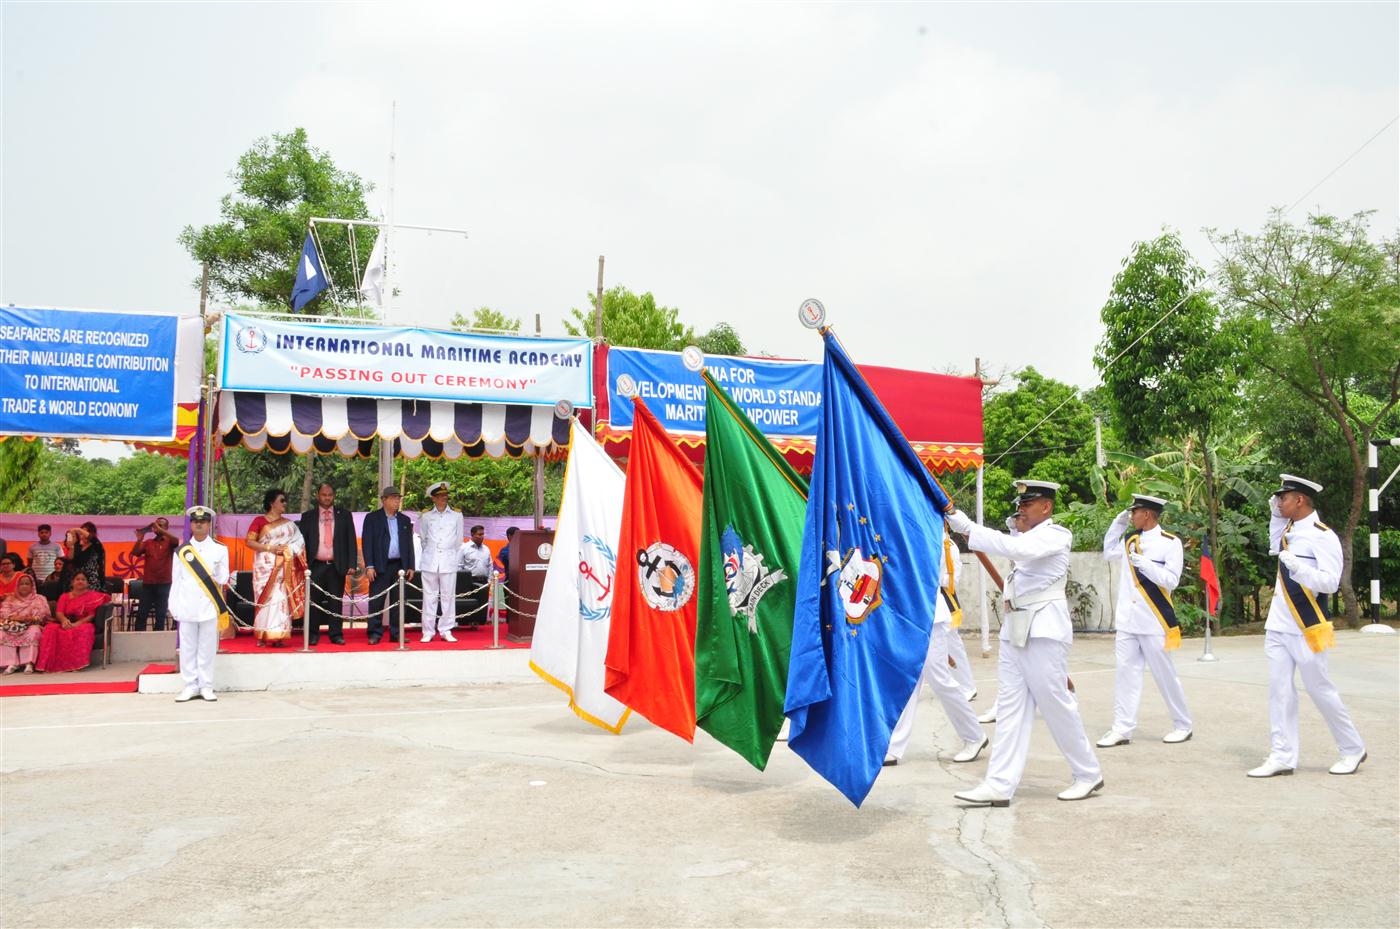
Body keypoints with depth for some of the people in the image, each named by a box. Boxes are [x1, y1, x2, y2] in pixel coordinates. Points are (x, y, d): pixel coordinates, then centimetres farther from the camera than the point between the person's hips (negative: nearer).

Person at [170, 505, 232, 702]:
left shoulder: (220, 549, 5)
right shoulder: (182, 551, 7)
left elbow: (223, 579, 7)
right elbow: (176, 579, 9)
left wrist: (218, 574, -14)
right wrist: (173, 606, 7)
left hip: (210, 606, -1)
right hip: (187, 606, 1)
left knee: (207, 648, 3)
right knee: (188, 648, 4)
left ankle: (206, 687, 9)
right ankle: (190, 686, 11)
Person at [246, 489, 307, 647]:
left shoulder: (288, 524, 15)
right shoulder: (259, 521, 2)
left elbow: (298, 544, 13)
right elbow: (249, 542, -4)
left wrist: (286, 550, -7)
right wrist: (270, 548, -13)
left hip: (283, 568, 3)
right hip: (265, 567, -3)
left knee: (281, 598, -1)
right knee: (266, 598, -6)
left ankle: (278, 636, 0)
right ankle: (262, 636, -2)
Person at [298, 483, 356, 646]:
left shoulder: (344, 515, 8)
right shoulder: (308, 516, 8)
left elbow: (351, 540, 5)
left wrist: (352, 564, -3)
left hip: (337, 565, 0)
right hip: (316, 565, 0)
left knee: (336, 601, 3)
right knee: (314, 601, 2)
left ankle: (336, 634, 8)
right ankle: (313, 635, 12)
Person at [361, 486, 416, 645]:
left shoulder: (405, 520, 15)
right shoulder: (372, 518, 3)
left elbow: (409, 545, 16)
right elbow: (366, 542, -3)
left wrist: (410, 566, 8)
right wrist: (369, 566, -11)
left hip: (400, 565, 4)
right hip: (380, 566, -4)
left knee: (398, 601, 5)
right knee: (376, 601, -2)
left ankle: (396, 633, 11)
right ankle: (375, 633, 3)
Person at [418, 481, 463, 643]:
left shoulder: (456, 516, 5)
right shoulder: (426, 517, 6)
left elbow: (458, 541, 11)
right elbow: (422, 538, 16)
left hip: (448, 562, 0)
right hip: (429, 562, 0)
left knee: (448, 596, 0)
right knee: (429, 596, 1)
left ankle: (446, 631, 6)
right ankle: (428, 631, 6)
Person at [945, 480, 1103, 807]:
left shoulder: (1055, 535, -8)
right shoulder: (1026, 537, 22)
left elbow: (1017, 548, -25)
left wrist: (967, 527, -28)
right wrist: (1015, 527, 8)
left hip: (1043, 630, -8)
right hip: (1014, 630, 9)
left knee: (1056, 704, -1)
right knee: (1010, 707, 3)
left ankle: (1089, 774, 17)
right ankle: (999, 786, 0)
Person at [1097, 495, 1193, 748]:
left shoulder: (1170, 543, -7)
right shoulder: (1130, 540, 10)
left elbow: (1171, 580, -13)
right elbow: (1108, 553, 28)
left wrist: (1144, 563, -22)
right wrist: (1117, 524, 17)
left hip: (1154, 622, -5)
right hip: (1127, 620, 5)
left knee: (1165, 675, 4)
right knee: (1125, 673, 3)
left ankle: (1182, 725, 21)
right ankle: (1122, 729, 4)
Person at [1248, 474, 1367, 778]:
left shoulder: (1322, 536, -14)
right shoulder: (1289, 530, 10)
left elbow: (1330, 582, -20)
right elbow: (1276, 548, 33)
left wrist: (1298, 567, -34)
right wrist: (1276, 517, 19)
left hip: (1306, 629, -7)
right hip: (1278, 627, 7)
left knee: (1320, 689, 4)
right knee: (1279, 691, 4)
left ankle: (1353, 750, 23)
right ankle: (1282, 757, 6)